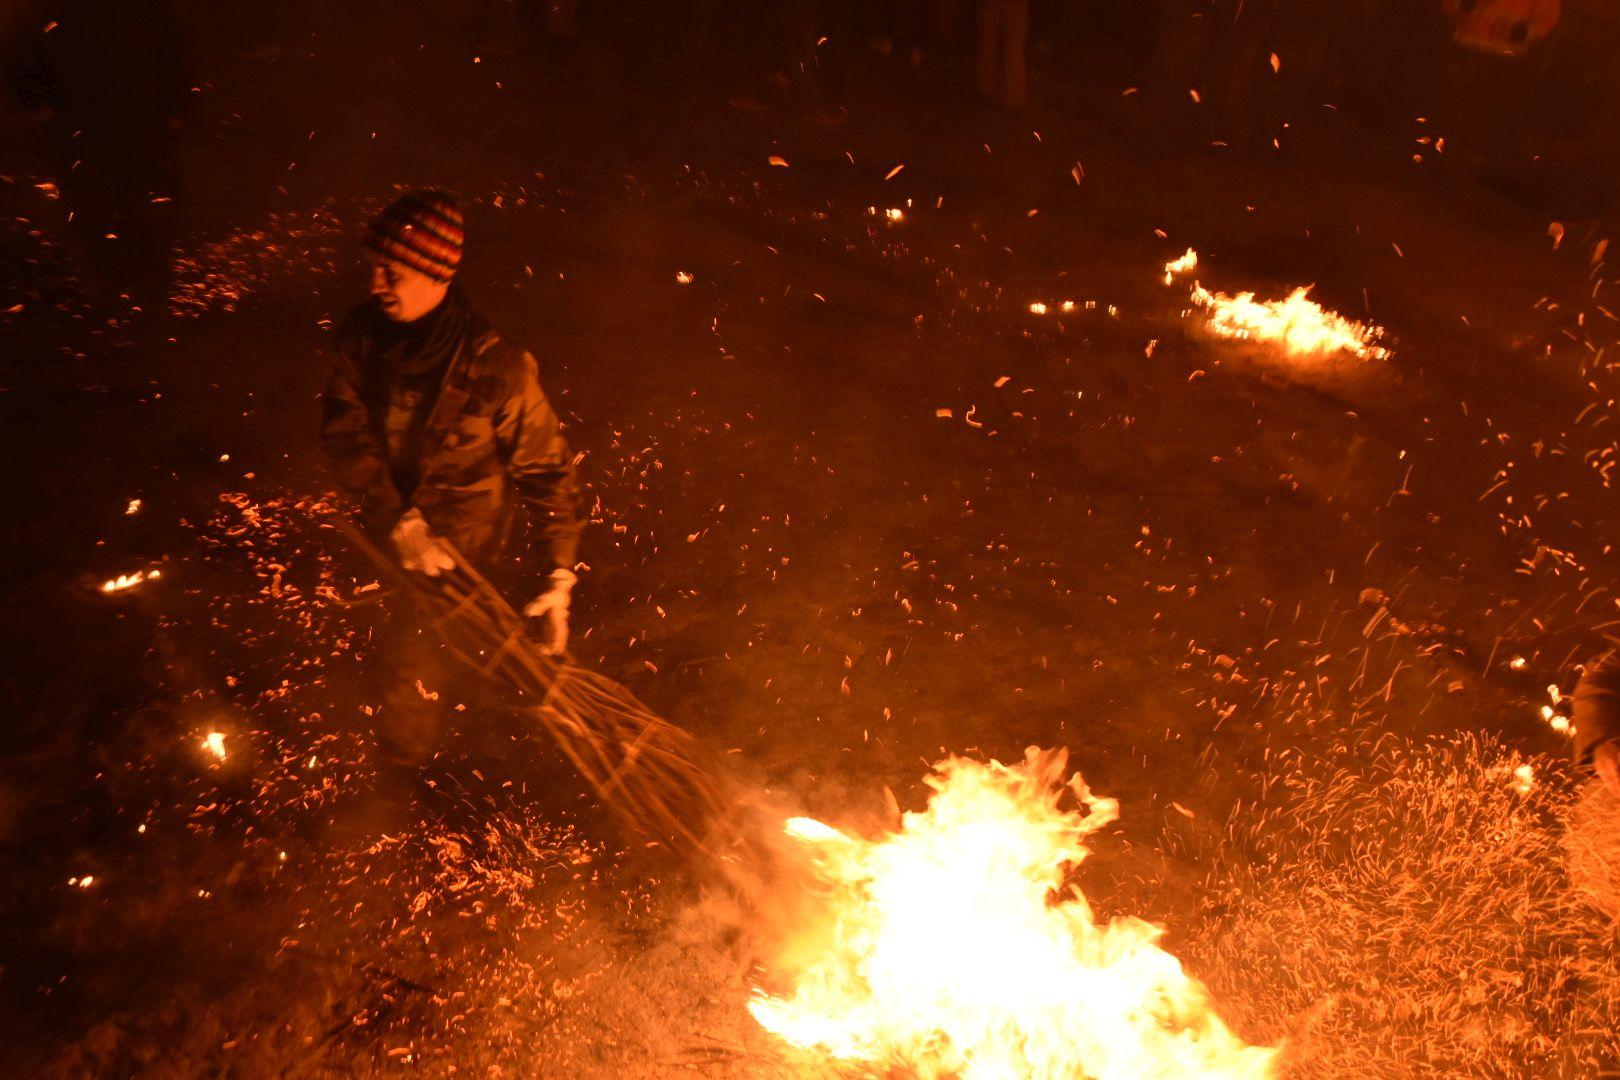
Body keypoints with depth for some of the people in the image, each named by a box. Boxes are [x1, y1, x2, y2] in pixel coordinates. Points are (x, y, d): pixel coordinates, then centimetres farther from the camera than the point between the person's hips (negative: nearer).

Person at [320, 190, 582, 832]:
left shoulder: (496, 369, -30)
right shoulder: (364, 332, -17)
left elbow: (545, 469, -20)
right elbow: (344, 430, -17)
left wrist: (558, 576, -22)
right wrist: (397, 522, -28)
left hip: (466, 543, -5)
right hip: (391, 530, 5)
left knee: (410, 665, 3)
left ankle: (394, 787, 29)